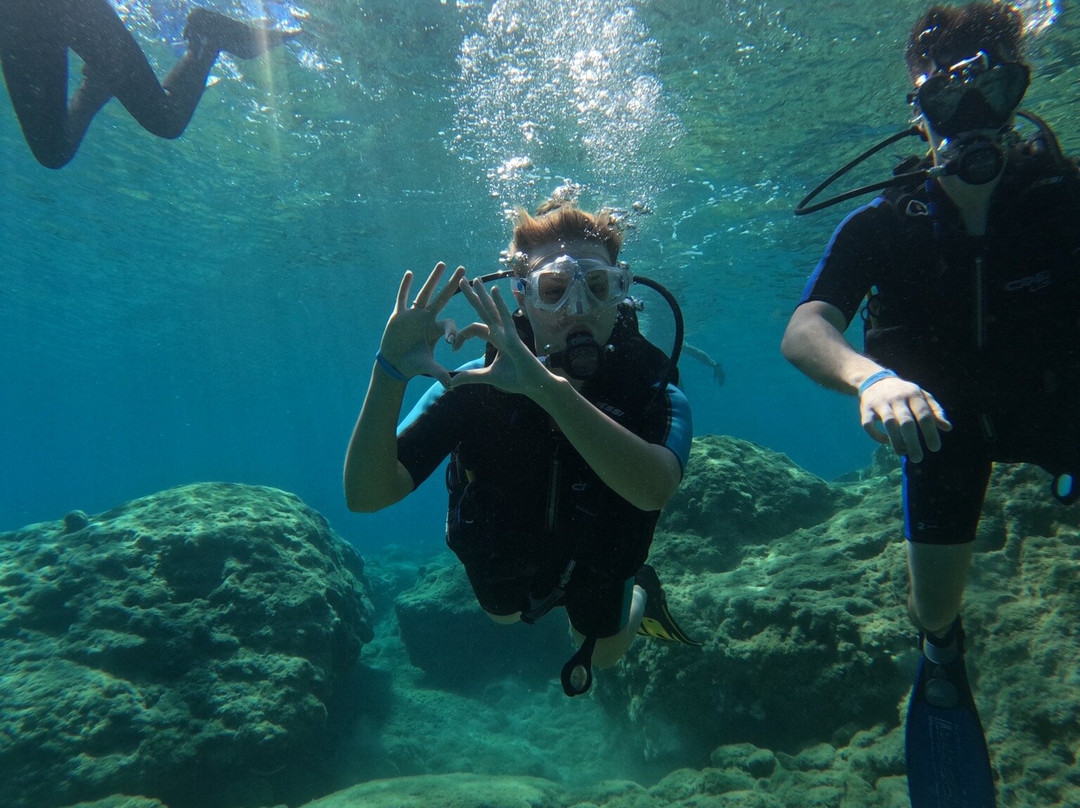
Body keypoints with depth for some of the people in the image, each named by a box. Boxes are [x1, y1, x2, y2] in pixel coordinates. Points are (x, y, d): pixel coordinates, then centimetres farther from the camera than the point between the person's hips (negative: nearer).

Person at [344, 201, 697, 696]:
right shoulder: (476, 387, -34)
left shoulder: (651, 389, -35)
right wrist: (390, 373, -56)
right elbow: (366, 496, -41)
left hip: (596, 556, -1)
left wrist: (546, 386, -69)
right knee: (504, 617, 34)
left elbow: (655, 490, -57)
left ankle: (640, 589, 55)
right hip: (501, 551, 1)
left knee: (602, 655, 27)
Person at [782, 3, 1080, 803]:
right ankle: (943, 656, 40)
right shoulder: (883, 226, -22)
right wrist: (870, 376, -54)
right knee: (935, 604, 2)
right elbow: (802, 332, -34)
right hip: (943, 415, 0)